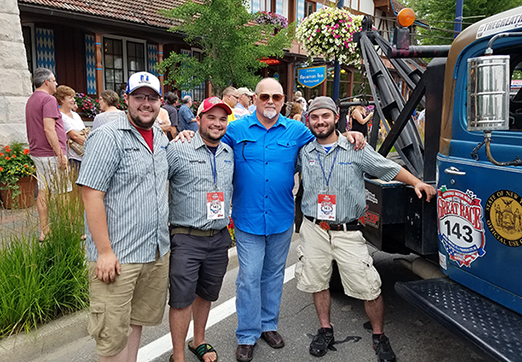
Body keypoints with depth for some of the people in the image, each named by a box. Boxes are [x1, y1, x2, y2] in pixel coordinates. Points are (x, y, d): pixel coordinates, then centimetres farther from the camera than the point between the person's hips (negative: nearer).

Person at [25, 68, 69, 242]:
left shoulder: (31, 100, 18)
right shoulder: (48, 99, -13)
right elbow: (49, 129, -21)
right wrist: (61, 154, -20)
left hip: (37, 153, 9)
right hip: (50, 154, -9)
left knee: (42, 191, 10)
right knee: (61, 194, -4)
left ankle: (44, 231, 16)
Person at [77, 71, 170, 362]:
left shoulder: (161, 138, 11)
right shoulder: (108, 137, -12)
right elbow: (91, 195, -17)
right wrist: (105, 251, -18)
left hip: (158, 251, 7)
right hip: (118, 256, -7)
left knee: (138, 318, 21)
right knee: (113, 332, 5)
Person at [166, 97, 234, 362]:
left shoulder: (230, 154, 10)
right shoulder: (177, 149, -7)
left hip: (219, 239, 5)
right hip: (186, 239, -5)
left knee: (206, 294, 19)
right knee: (181, 299, 2)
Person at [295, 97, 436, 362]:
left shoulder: (357, 149, -1)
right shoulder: (304, 153, 4)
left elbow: (389, 169, 4)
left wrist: (417, 182, -4)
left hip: (347, 231, -2)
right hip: (313, 230, 2)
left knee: (369, 288, 0)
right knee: (317, 282, 13)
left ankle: (379, 336, 24)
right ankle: (325, 330, 35)